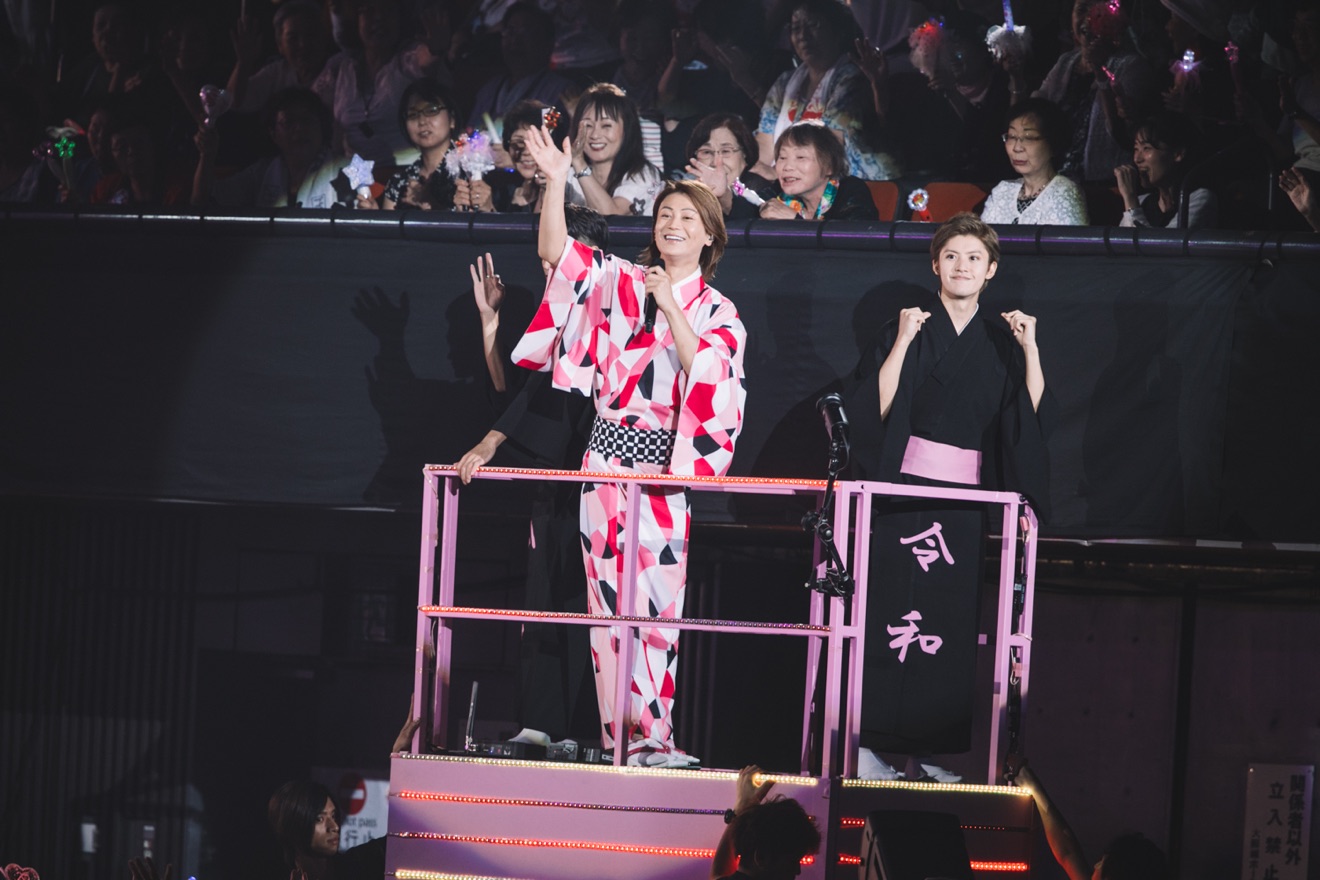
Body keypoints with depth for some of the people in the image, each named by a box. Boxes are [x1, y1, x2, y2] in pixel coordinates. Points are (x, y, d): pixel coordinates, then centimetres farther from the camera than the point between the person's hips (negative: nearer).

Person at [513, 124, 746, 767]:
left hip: (669, 464, 0)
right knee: (610, 593, -1)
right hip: (610, 454, 1)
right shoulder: (620, 282, 8)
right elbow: (554, 252, -5)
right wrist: (556, 182, -17)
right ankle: (623, 733, 4)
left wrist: (671, 308, -15)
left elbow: (709, 372, -9)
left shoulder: (718, 312, 8)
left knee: (659, 595, -4)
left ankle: (649, 734, -1)